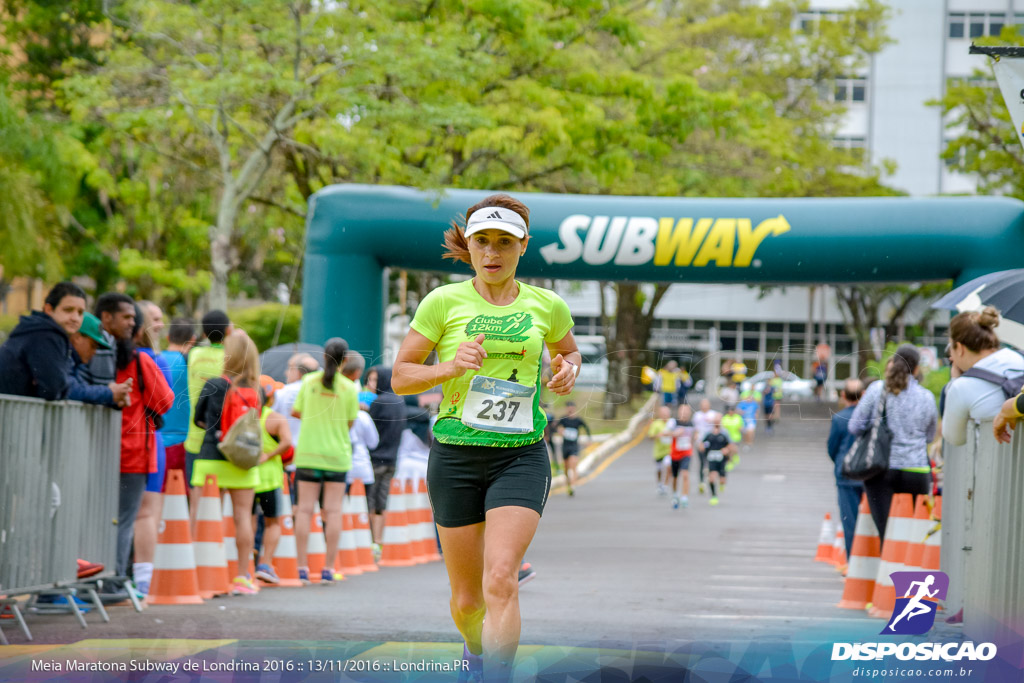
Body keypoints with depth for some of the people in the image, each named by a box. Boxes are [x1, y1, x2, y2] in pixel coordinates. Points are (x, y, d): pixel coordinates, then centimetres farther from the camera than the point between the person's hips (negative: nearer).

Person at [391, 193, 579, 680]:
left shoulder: (547, 306, 5)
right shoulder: (443, 302, -2)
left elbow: (569, 350, 25)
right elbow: (400, 376, 1)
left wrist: (568, 370, 1)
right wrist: (450, 366, -17)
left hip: (521, 457, 0)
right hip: (456, 456, 0)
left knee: (501, 579, -20)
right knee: (467, 599, 7)